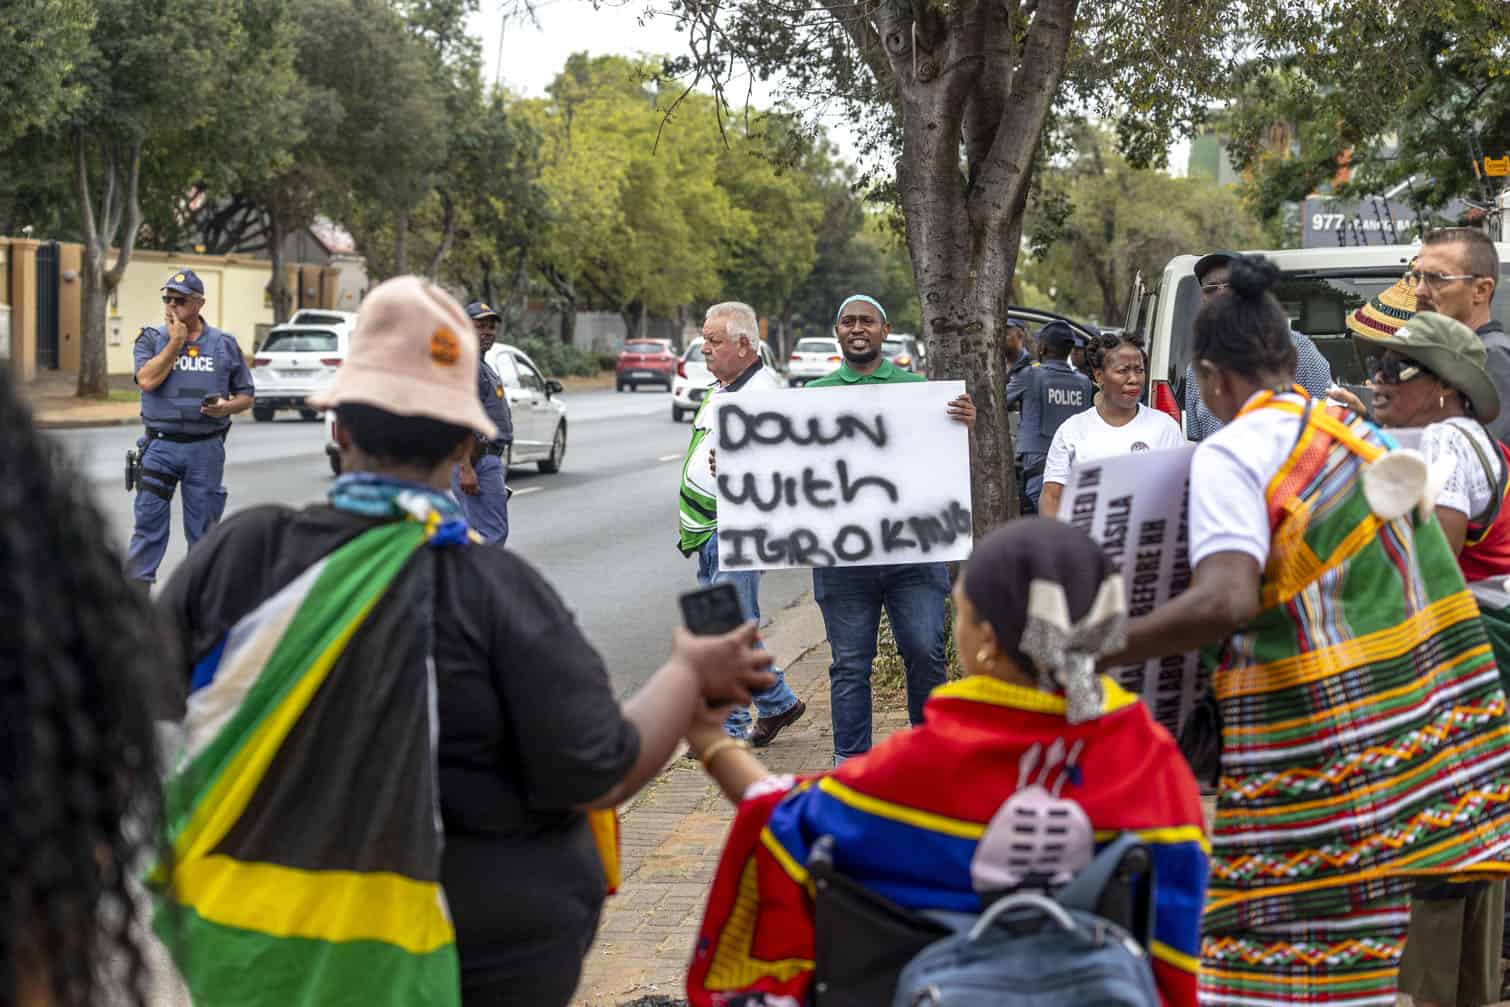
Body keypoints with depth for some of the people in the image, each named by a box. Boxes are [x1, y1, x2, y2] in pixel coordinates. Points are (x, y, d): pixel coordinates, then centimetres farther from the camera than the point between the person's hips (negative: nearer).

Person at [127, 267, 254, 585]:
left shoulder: (225, 344, 6)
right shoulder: (151, 339, 4)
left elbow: (246, 395, 11)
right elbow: (147, 380, -14)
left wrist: (227, 407, -11)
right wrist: (175, 341, -10)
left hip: (206, 449, 1)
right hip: (160, 445, -1)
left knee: (202, 528, 7)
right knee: (148, 520, -3)